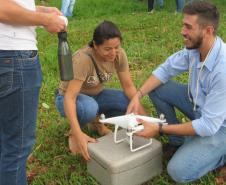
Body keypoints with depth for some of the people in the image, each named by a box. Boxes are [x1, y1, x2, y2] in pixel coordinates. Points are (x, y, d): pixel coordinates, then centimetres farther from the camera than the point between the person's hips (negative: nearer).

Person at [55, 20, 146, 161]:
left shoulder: (119, 54, -19)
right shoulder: (83, 59, -35)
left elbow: (129, 86, -13)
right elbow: (69, 97, -37)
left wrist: (144, 115, -26)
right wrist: (78, 134, -47)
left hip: (95, 95, 5)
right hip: (69, 98, -4)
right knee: (89, 108, -39)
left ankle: (98, 122, 8)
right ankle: (73, 132, -5)